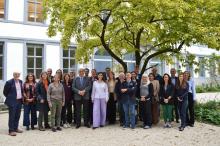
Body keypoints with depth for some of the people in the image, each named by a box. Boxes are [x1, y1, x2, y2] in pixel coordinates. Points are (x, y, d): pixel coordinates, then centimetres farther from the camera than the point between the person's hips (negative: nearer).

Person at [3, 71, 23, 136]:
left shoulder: (20, 81, 9)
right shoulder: (9, 82, -10)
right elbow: (5, 92, -1)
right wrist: (10, 98, 4)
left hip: (19, 101, 6)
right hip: (12, 102, -6)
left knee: (17, 116, 12)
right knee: (12, 116, -3)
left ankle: (15, 128, 23)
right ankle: (11, 130, 1)